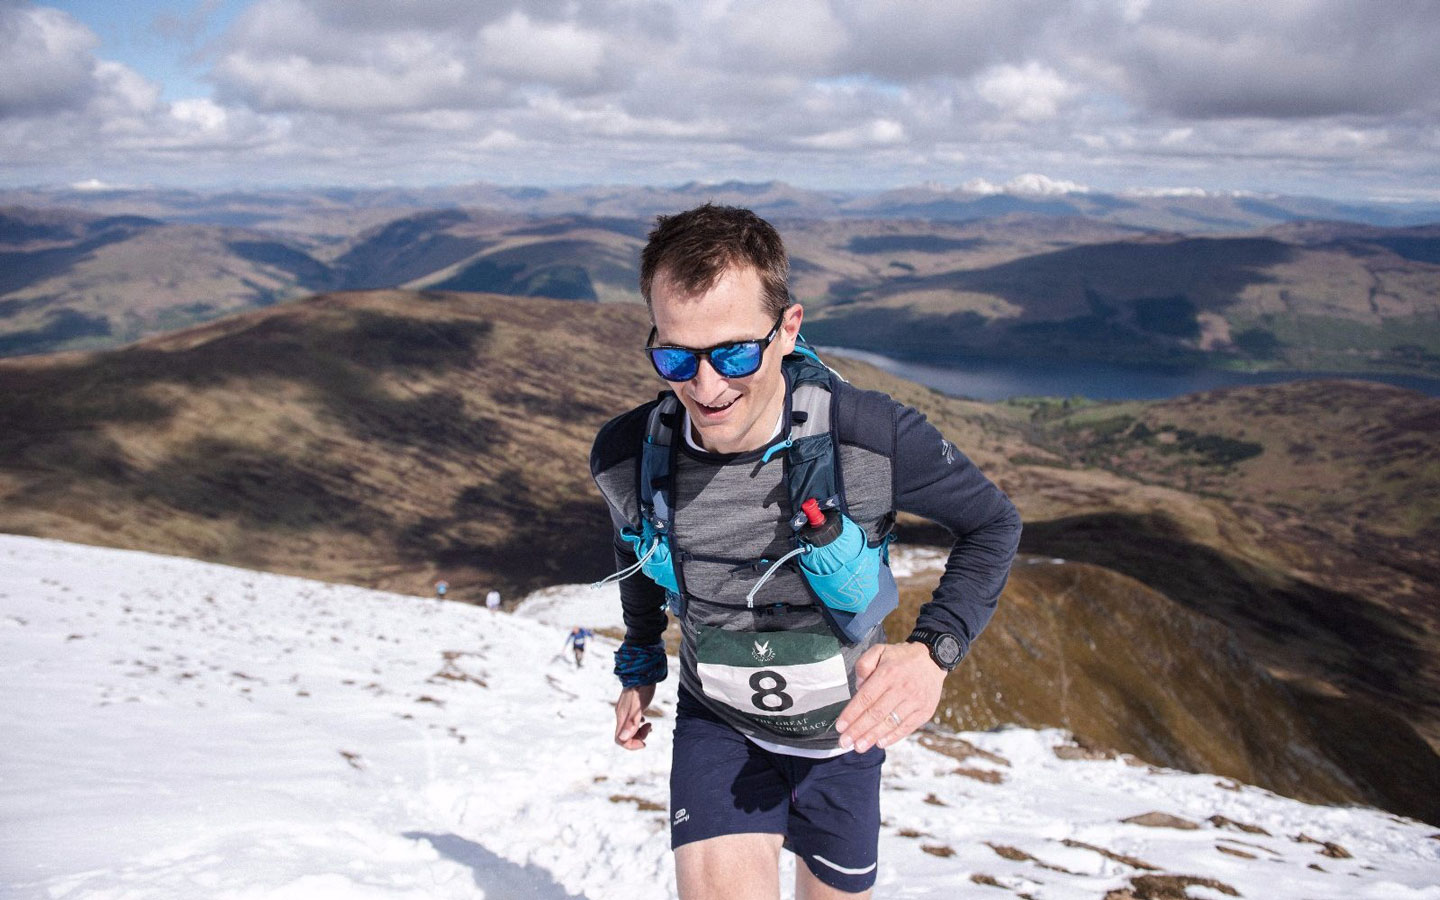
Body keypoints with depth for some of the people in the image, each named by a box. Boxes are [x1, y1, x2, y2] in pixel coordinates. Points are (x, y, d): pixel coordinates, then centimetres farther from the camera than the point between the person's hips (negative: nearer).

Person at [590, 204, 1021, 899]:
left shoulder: (876, 439, -30)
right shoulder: (624, 457, -21)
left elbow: (992, 524, -12)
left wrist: (933, 651, -27)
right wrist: (639, 662, 17)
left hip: (843, 731, 0)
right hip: (717, 725, 0)